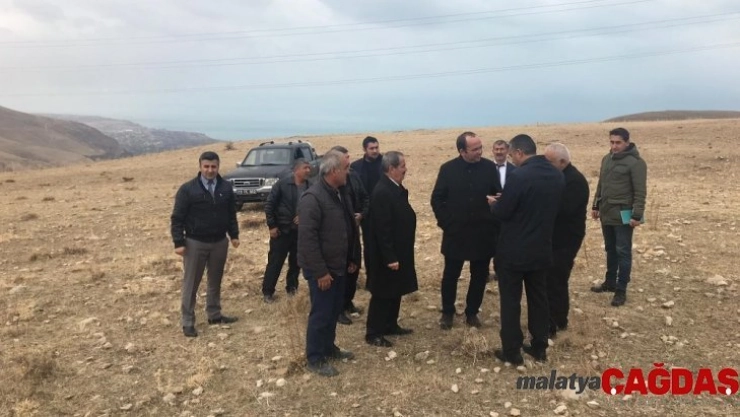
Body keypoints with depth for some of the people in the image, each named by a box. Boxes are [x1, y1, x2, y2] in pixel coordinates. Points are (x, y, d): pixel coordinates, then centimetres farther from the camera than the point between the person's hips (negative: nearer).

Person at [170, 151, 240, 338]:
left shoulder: (226, 187, 0)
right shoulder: (188, 189, -11)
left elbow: (231, 214, 11)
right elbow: (177, 218, -10)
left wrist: (234, 235, 8)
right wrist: (179, 242, -14)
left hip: (219, 242, 4)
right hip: (195, 243, -4)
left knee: (215, 281, 16)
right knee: (191, 283, 5)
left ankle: (214, 314, 31)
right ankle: (188, 322, 14)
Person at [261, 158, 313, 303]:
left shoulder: (310, 187, -4)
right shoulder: (282, 184, -12)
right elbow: (269, 205, -7)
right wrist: (272, 226, -9)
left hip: (301, 231, 3)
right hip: (282, 230, -3)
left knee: (296, 262, 14)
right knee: (275, 262, 3)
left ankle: (292, 287, 31)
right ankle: (267, 291, 15)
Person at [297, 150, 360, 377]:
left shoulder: (341, 194, 7)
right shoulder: (313, 198, -22)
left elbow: (350, 228, 17)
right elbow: (307, 238, -24)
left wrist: (352, 258, 15)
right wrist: (320, 271, -23)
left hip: (339, 265, 9)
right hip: (322, 269, -8)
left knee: (334, 310, 19)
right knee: (321, 313, 2)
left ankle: (328, 347, 36)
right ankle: (315, 359, 17)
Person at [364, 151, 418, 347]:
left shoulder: (396, 188, 7)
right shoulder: (382, 192, -23)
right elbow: (382, 229, -25)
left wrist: (397, 255, 16)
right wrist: (389, 257, -23)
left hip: (398, 251, 9)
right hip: (387, 255, -9)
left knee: (395, 292, 19)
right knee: (382, 294, 2)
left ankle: (390, 325, 33)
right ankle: (373, 333, 14)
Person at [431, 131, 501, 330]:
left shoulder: (489, 167, -5)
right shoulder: (448, 169, -6)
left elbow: (498, 196, 1)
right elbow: (436, 199, -1)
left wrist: (494, 220, -7)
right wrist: (445, 222, -5)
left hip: (483, 233, 1)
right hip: (455, 233, -1)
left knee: (479, 276, 11)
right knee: (450, 275, 9)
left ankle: (472, 312, 29)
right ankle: (447, 312, 27)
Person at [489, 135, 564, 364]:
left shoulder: (519, 176, -21)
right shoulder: (557, 175, 2)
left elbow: (502, 213, -17)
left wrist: (495, 203, 6)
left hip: (514, 251, -6)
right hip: (542, 249, 7)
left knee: (510, 301, 6)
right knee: (539, 298, 17)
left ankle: (512, 352, 15)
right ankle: (539, 348, 27)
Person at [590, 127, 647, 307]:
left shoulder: (635, 162, -12)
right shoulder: (606, 159, 11)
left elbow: (640, 192, -14)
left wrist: (637, 215, -18)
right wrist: (596, 206, 16)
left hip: (623, 215, -7)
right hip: (606, 213, 7)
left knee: (623, 252, -1)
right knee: (610, 250, 17)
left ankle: (621, 290, 6)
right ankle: (610, 282, 29)